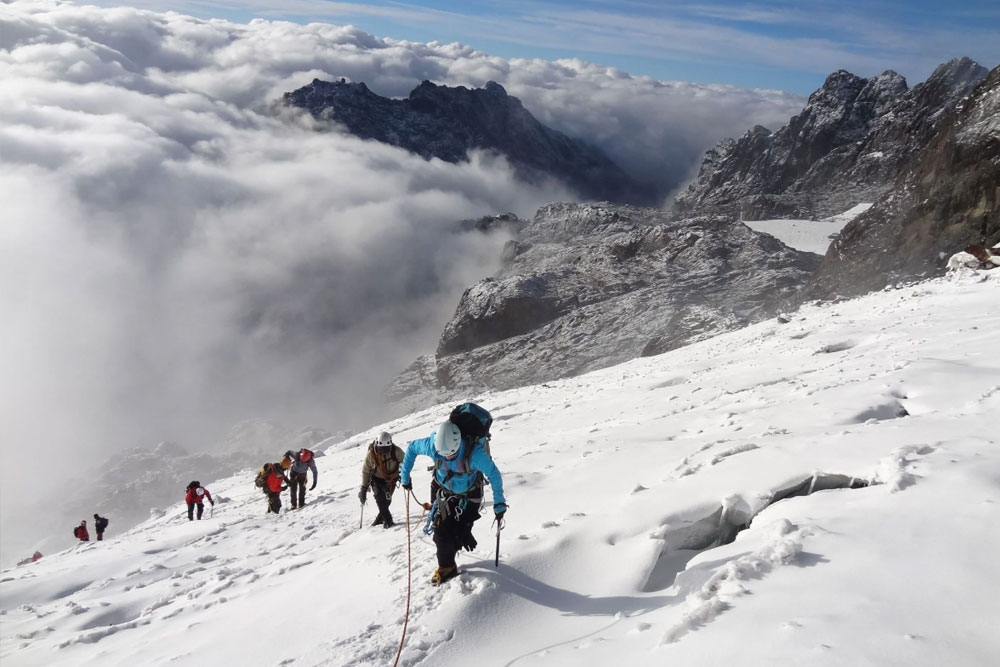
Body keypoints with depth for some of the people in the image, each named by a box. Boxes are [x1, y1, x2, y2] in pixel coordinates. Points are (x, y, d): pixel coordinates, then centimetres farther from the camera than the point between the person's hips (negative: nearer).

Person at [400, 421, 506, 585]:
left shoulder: (475, 453, -38)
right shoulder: (433, 445, -30)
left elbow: (494, 475, -23)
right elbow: (412, 447, -8)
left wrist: (499, 504, -19)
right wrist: (405, 476, -1)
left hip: (469, 496, -2)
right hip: (445, 492, 2)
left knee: (461, 534, -7)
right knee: (442, 532, -2)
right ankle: (446, 567, 21)